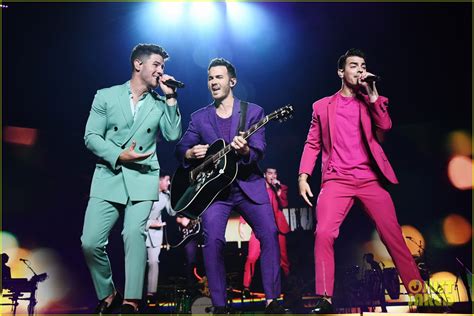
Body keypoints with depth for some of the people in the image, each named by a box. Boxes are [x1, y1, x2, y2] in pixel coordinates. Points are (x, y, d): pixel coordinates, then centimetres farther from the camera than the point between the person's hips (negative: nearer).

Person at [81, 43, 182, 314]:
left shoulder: (160, 103, 13)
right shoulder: (106, 96, 8)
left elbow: (173, 135, -1)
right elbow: (91, 137, 3)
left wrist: (171, 97, -3)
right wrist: (119, 156, -11)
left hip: (143, 178, 0)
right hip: (108, 176, 0)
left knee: (135, 234, -22)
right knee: (90, 242, -7)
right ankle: (107, 294, 17)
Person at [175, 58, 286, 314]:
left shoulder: (253, 111, 4)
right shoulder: (199, 117, 9)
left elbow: (259, 151, -7)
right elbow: (180, 149, 10)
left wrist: (245, 151, -30)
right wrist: (192, 153, -13)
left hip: (249, 184, 0)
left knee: (270, 233, -12)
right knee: (212, 239, -15)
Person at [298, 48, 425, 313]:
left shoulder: (373, 102, 16)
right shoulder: (322, 106, 14)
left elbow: (384, 128, -3)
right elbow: (313, 143, 12)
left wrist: (372, 93, -6)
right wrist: (303, 175, 0)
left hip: (371, 179, 1)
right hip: (337, 180, -1)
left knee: (393, 234, 0)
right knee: (324, 234, -18)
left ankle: (418, 290, 14)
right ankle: (325, 298, -9)